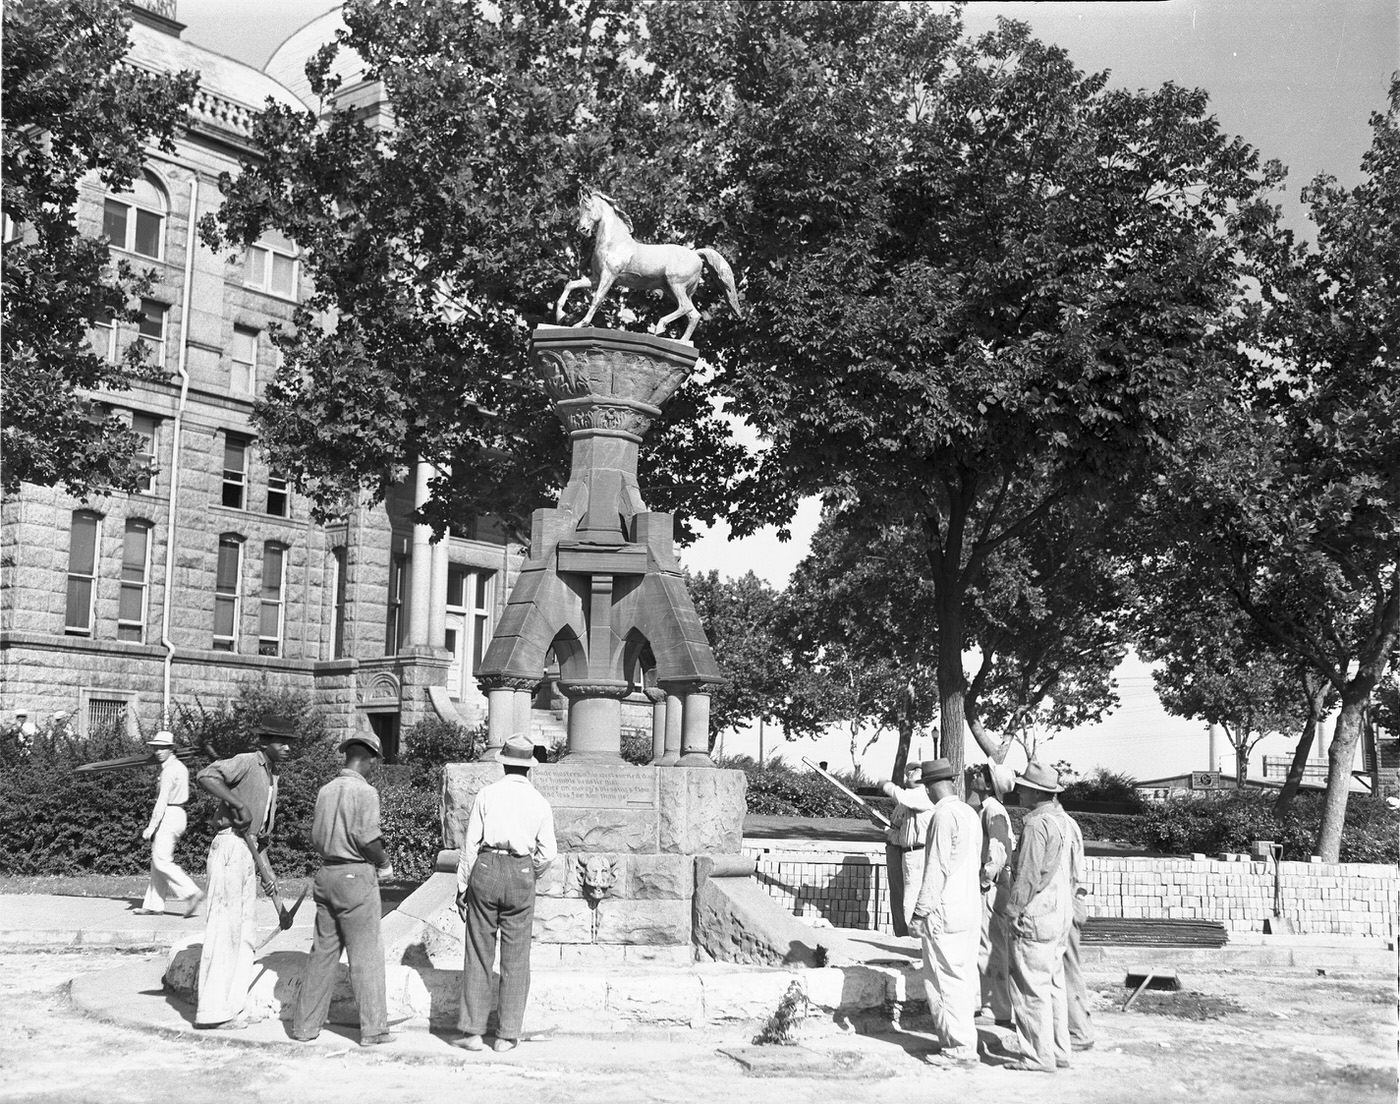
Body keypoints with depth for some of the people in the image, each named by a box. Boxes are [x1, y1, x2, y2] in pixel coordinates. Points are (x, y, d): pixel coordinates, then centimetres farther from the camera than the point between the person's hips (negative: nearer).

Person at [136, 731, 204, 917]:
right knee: (157, 860, 11)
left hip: (169, 816, -10)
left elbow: (162, 802, -19)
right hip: (178, 816, 10)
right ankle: (154, 904, 12)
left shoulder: (169, 770, -15)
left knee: (162, 861, -10)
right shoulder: (181, 767, 15)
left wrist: (151, 827, -18)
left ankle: (192, 892, -15)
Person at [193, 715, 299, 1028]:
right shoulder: (246, 763, -9)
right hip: (230, 847, -9)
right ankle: (212, 1011, -5)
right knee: (224, 926, -8)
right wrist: (238, 804, -26)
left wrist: (266, 872, 20)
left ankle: (230, 1005, 19)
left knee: (243, 932, 12)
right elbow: (205, 777, -26)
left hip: (249, 851, 10)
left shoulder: (272, 778, 19)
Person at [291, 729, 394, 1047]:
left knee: (323, 951, 13)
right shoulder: (365, 792, -12)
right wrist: (384, 864, -1)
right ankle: (373, 1028, 2)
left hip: (326, 874, 7)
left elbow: (315, 838, 10)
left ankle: (305, 1024, 16)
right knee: (366, 954, 0)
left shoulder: (326, 790, 9)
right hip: (356, 876, -7)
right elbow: (368, 838, -17)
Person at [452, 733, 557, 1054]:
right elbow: (547, 853, 2)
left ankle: (472, 1031, 5)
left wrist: (462, 886, 5)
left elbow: (471, 844, -1)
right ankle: (507, 1035, 9)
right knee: (515, 959, 7)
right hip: (521, 875, 1)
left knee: (478, 954, 5)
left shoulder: (486, 795, 0)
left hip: (486, 870, 0)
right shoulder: (540, 802, 4)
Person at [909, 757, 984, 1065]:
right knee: (964, 976, 13)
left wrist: (921, 911, -14)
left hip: (945, 912, -9)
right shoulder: (970, 813, 12)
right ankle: (964, 1042, 19)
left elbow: (937, 869, -18)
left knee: (945, 980, -4)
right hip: (971, 909, 9)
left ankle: (959, 1048, -4)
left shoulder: (944, 815, -15)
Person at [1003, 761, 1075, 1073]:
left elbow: (1027, 875, -18)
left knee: (1031, 988, -3)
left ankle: (1039, 1056, 0)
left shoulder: (1036, 824, -18)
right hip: (1059, 913, 10)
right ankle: (1058, 1051, 19)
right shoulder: (1060, 819, 11)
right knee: (1053, 985, 14)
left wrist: (1013, 910, -12)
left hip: (1035, 917, -10)